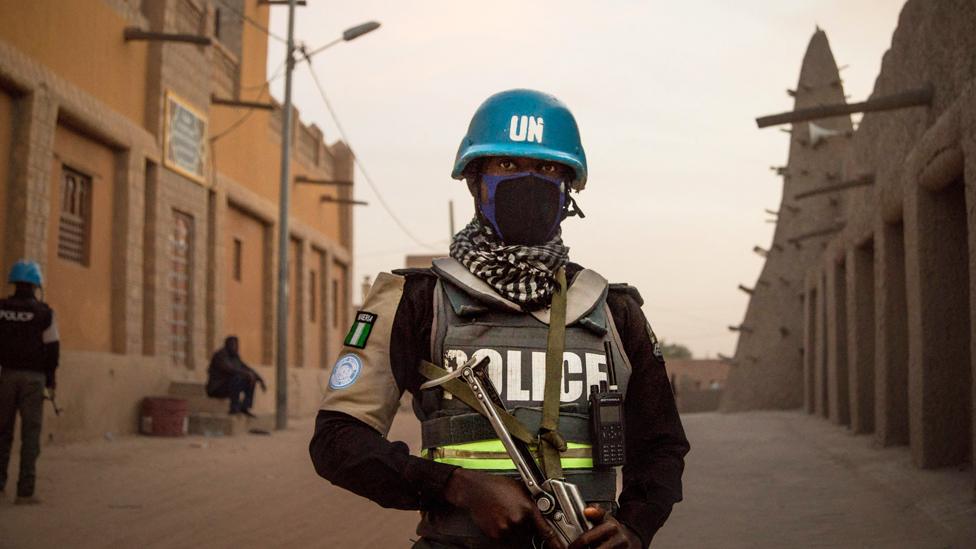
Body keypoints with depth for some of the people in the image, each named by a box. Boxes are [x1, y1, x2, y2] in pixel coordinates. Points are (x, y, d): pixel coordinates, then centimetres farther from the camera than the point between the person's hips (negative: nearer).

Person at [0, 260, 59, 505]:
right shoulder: (44, 312, -5)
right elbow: (52, 348, -6)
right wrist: (50, 382, 2)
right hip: (33, 378, -2)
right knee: (30, 434, -2)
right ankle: (25, 491, -6)